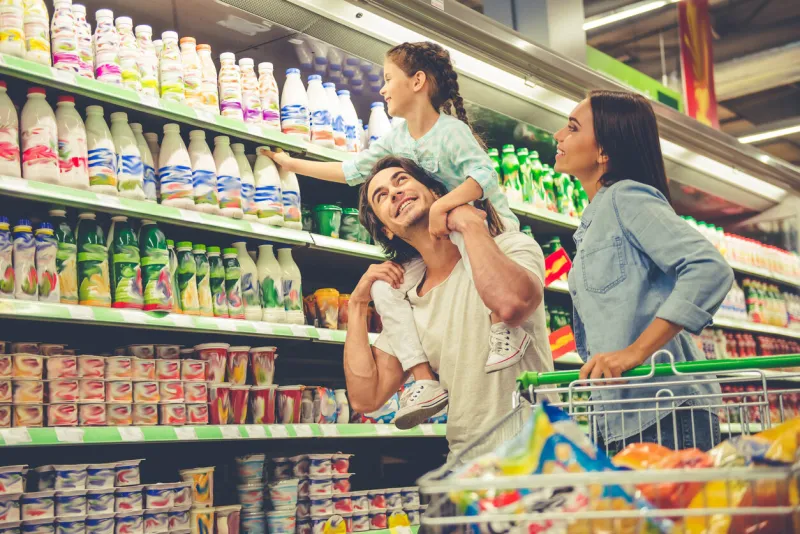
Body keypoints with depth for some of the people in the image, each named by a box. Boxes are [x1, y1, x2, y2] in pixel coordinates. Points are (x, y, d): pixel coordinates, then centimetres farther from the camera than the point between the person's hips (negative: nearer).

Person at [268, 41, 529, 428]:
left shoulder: (451, 131, -16)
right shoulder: (395, 141, 7)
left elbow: (484, 176, -30)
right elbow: (350, 171, 15)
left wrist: (442, 205, -42)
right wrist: (292, 164, 18)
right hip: (439, 240, 7)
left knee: (466, 238, -43)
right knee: (385, 286, -13)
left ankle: (505, 328, -27)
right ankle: (426, 383, -18)